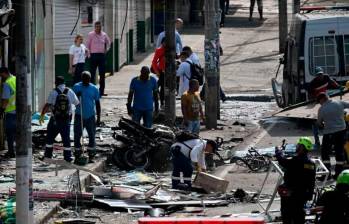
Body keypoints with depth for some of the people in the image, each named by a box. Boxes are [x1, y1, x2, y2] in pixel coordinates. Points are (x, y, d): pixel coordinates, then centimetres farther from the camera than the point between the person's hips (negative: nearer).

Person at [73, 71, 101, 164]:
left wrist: (98, 118, 4)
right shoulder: (76, 87, 2)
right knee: (77, 136, 0)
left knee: (92, 136, 1)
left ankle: (91, 156, 10)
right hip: (79, 115, 0)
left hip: (90, 116, 0)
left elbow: (97, 103, 7)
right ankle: (77, 156, 8)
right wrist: (77, 96, -18)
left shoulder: (94, 88, 3)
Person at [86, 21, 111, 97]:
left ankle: (101, 91, 11)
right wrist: (89, 52, -3)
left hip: (102, 55, 4)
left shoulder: (104, 35, 8)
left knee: (102, 74, 5)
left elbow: (108, 42, 25)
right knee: (92, 73, -4)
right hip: (94, 55, -4)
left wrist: (106, 50, 15)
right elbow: (88, 45, 2)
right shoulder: (91, 34, -2)